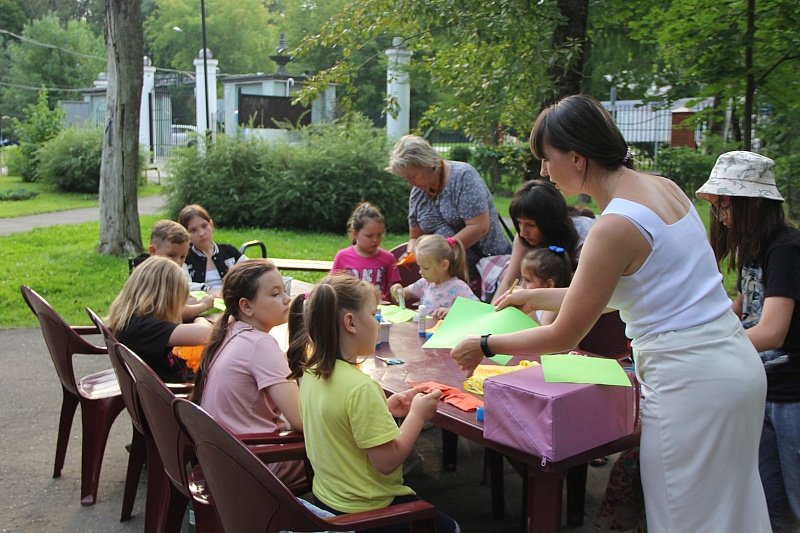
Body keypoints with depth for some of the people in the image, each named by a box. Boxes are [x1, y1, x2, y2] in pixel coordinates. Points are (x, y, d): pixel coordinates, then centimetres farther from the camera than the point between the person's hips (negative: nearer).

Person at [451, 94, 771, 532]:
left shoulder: (614, 228, -21)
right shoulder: (662, 187, 6)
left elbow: (563, 338, -12)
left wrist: (485, 346, 1)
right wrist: (540, 297, 22)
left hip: (688, 379, -9)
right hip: (735, 361, 9)